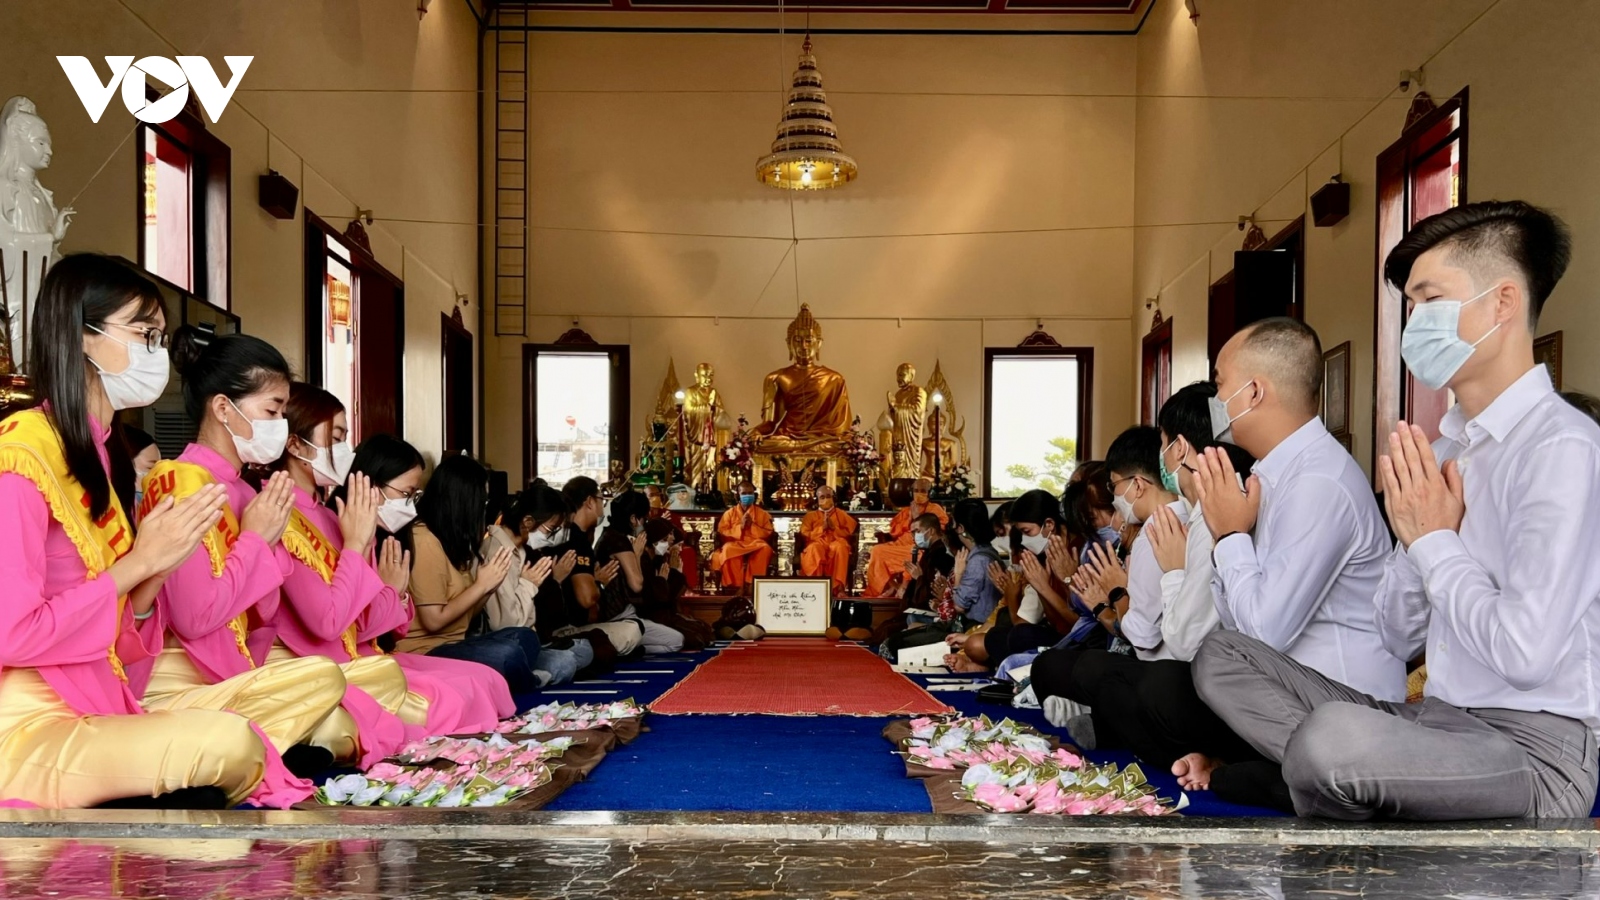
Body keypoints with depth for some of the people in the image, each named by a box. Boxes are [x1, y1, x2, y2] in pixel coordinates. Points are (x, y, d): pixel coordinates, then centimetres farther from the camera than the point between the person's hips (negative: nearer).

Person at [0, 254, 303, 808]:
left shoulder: (91, 456, 15)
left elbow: (111, 648, 12)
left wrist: (157, 571, -5)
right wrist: (139, 560, -13)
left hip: (89, 717, 8)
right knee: (228, 740, -29)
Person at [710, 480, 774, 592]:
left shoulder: (762, 513, 14)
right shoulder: (729, 513, 13)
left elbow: (768, 534, 6)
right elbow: (722, 533, 3)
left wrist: (752, 526, -7)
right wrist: (740, 527, -9)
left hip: (755, 543, 1)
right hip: (735, 544, 0)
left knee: (765, 549, -36)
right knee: (728, 550, -37)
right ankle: (736, 586, -31)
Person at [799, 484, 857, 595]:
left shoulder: (841, 514, 22)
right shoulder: (810, 515, 22)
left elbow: (849, 532, 10)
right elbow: (804, 534, 8)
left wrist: (834, 528, -4)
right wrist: (822, 528, -5)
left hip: (836, 543, 0)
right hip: (817, 543, 0)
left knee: (840, 547, -39)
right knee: (813, 549, -39)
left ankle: (838, 586, -42)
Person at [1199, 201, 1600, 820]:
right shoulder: (1446, 448, 10)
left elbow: (1525, 653, -25)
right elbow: (1397, 637, 13)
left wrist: (1434, 540, -10)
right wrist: (1412, 530, -4)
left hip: (1532, 749, -8)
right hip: (1437, 719, 8)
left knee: (1330, 737, -36)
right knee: (1222, 658, 6)